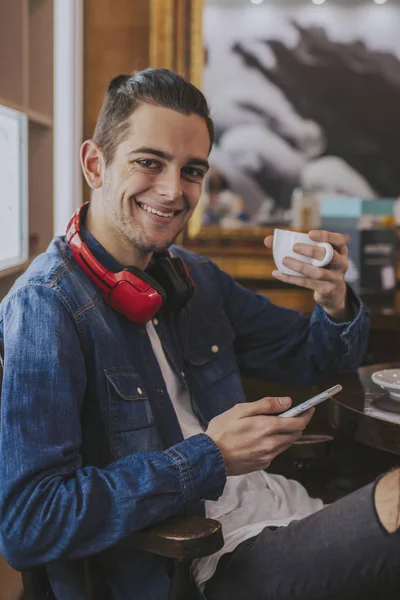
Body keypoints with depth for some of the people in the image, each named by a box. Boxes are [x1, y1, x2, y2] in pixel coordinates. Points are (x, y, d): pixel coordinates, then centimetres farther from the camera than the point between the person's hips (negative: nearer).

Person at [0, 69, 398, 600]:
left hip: (280, 505, 7)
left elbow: (312, 360, 18)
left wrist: (336, 303, -7)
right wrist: (210, 458, -21)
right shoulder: (46, 307, -16)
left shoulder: (196, 277, 7)